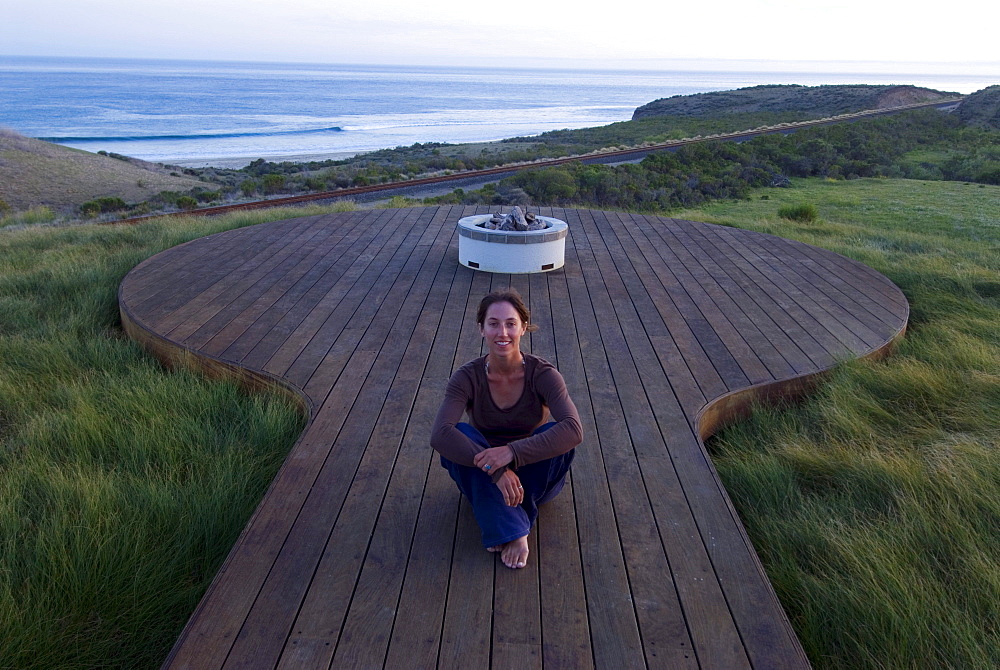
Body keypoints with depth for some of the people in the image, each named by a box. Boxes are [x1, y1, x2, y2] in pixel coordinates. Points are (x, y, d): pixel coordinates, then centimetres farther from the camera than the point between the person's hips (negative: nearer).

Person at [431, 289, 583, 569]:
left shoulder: (543, 374, -19)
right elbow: (439, 434, -33)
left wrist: (513, 452, -43)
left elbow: (574, 430, -34)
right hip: (485, 478, 1)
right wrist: (497, 470, -42)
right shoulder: (467, 377, -18)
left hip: (536, 475, 0)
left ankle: (499, 520, -16)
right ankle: (514, 531, -23)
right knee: (459, 436, -28)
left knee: (555, 435, -30)